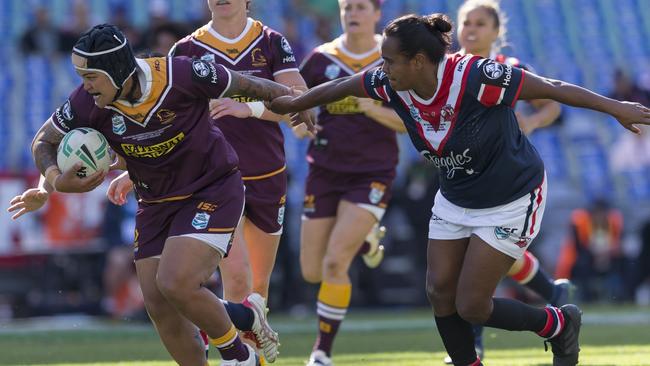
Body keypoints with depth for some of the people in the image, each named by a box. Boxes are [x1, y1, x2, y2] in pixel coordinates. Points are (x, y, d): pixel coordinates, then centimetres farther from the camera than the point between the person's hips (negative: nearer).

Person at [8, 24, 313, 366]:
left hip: (213, 191, -5)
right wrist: (54, 181, -18)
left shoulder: (180, 75, -26)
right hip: (156, 203, 5)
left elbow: (246, 85, -8)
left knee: (176, 284, -21)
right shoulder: (87, 102, -16)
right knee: (158, 305, 1)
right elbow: (44, 142, 3)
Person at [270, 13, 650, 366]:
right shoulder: (392, 85, -13)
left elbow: (549, 88, -26)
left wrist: (614, 107, -26)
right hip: (455, 201, 7)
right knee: (440, 292, 3)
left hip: (510, 202, -7)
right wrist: (294, 103, 21)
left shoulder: (473, 77, -32)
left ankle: (558, 324, 19)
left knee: (471, 306, -5)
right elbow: (339, 87, 6)